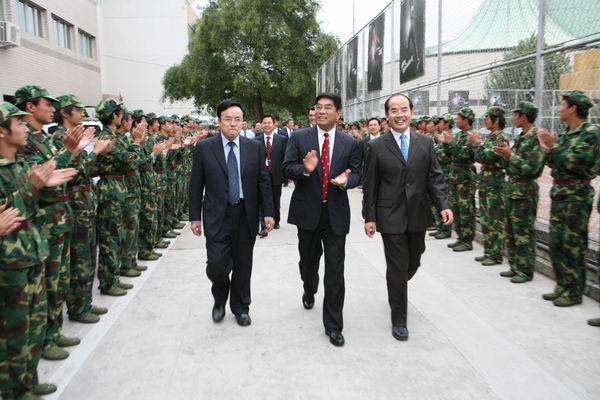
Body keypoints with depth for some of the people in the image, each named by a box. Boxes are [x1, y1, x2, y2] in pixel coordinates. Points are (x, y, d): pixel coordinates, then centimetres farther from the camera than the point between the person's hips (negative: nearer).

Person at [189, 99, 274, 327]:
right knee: (217, 265, -6)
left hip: (246, 216, 2)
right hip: (217, 216, -1)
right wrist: (195, 217, 0)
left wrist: (267, 213, -2)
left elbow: (263, 182, 4)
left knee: (243, 266, 10)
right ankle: (220, 299, 26)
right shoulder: (205, 148, -1)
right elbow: (196, 185, 2)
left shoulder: (254, 147, 3)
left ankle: (241, 307, 31)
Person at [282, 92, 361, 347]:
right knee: (308, 260, 21)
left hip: (336, 213, 0)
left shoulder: (350, 143, 2)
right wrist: (305, 169, -26)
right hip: (308, 211, 1)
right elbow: (286, 169, -5)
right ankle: (309, 291, 54)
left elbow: (356, 174, 4)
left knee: (335, 270, -2)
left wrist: (345, 180, -19)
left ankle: (333, 325, 10)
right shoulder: (299, 138, -1)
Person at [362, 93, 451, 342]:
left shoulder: (425, 143, 4)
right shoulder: (377, 147, -3)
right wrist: (369, 217, -5)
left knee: (413, 263, 17)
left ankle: (397, 289, 49)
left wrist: (443, 205, -11)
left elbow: (435, 177, 3)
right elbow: (370, 186, -2)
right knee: (397, 269, 1)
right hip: (391, 217, -3)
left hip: (418, 215, 3)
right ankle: (398, 319, 17)